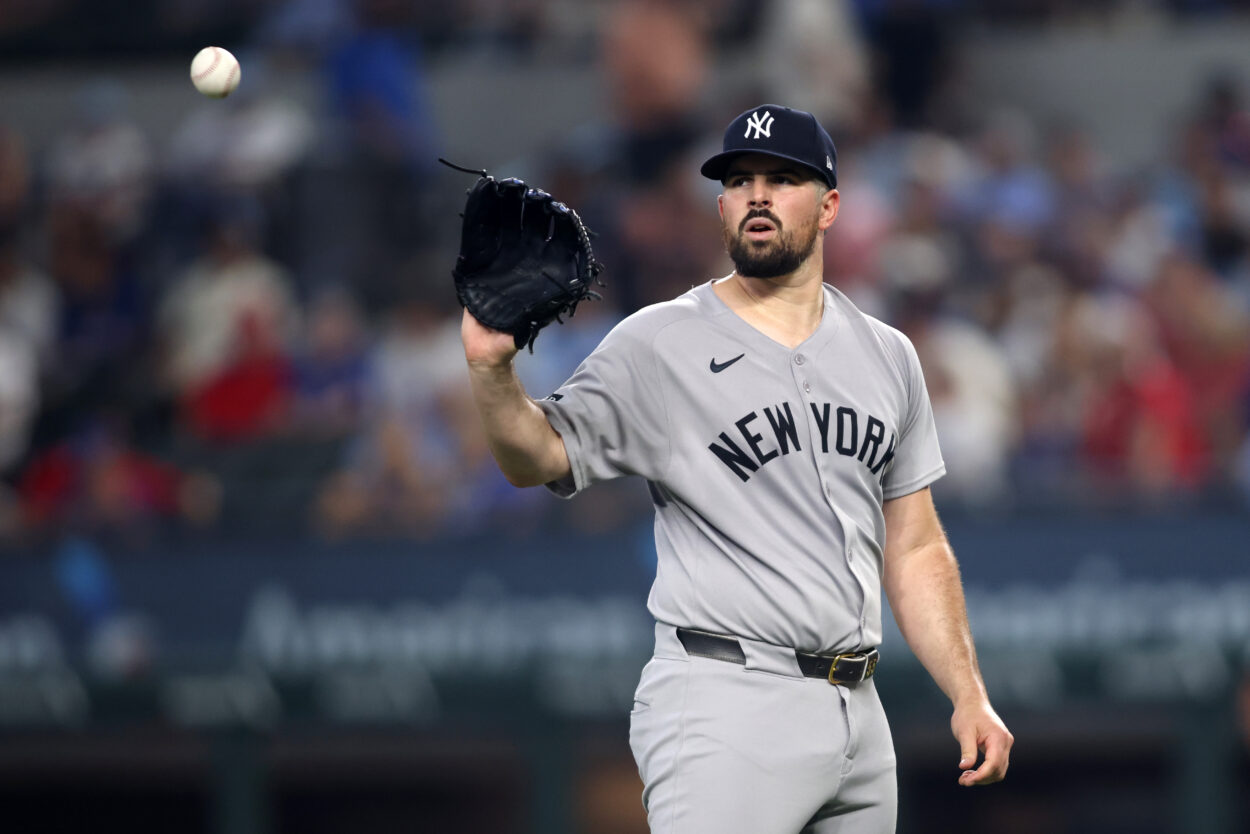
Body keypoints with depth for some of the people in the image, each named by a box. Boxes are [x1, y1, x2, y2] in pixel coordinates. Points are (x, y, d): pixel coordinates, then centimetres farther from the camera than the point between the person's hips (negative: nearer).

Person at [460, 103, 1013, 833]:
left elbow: (916, 550, 18)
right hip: (725, 712, -6)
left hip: (858, 716, 6)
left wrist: (969, 696, 10)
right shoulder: (659, 346, -1)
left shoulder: (886, 357, 15)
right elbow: (541, 456, -14)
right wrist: (492, 368, -33)